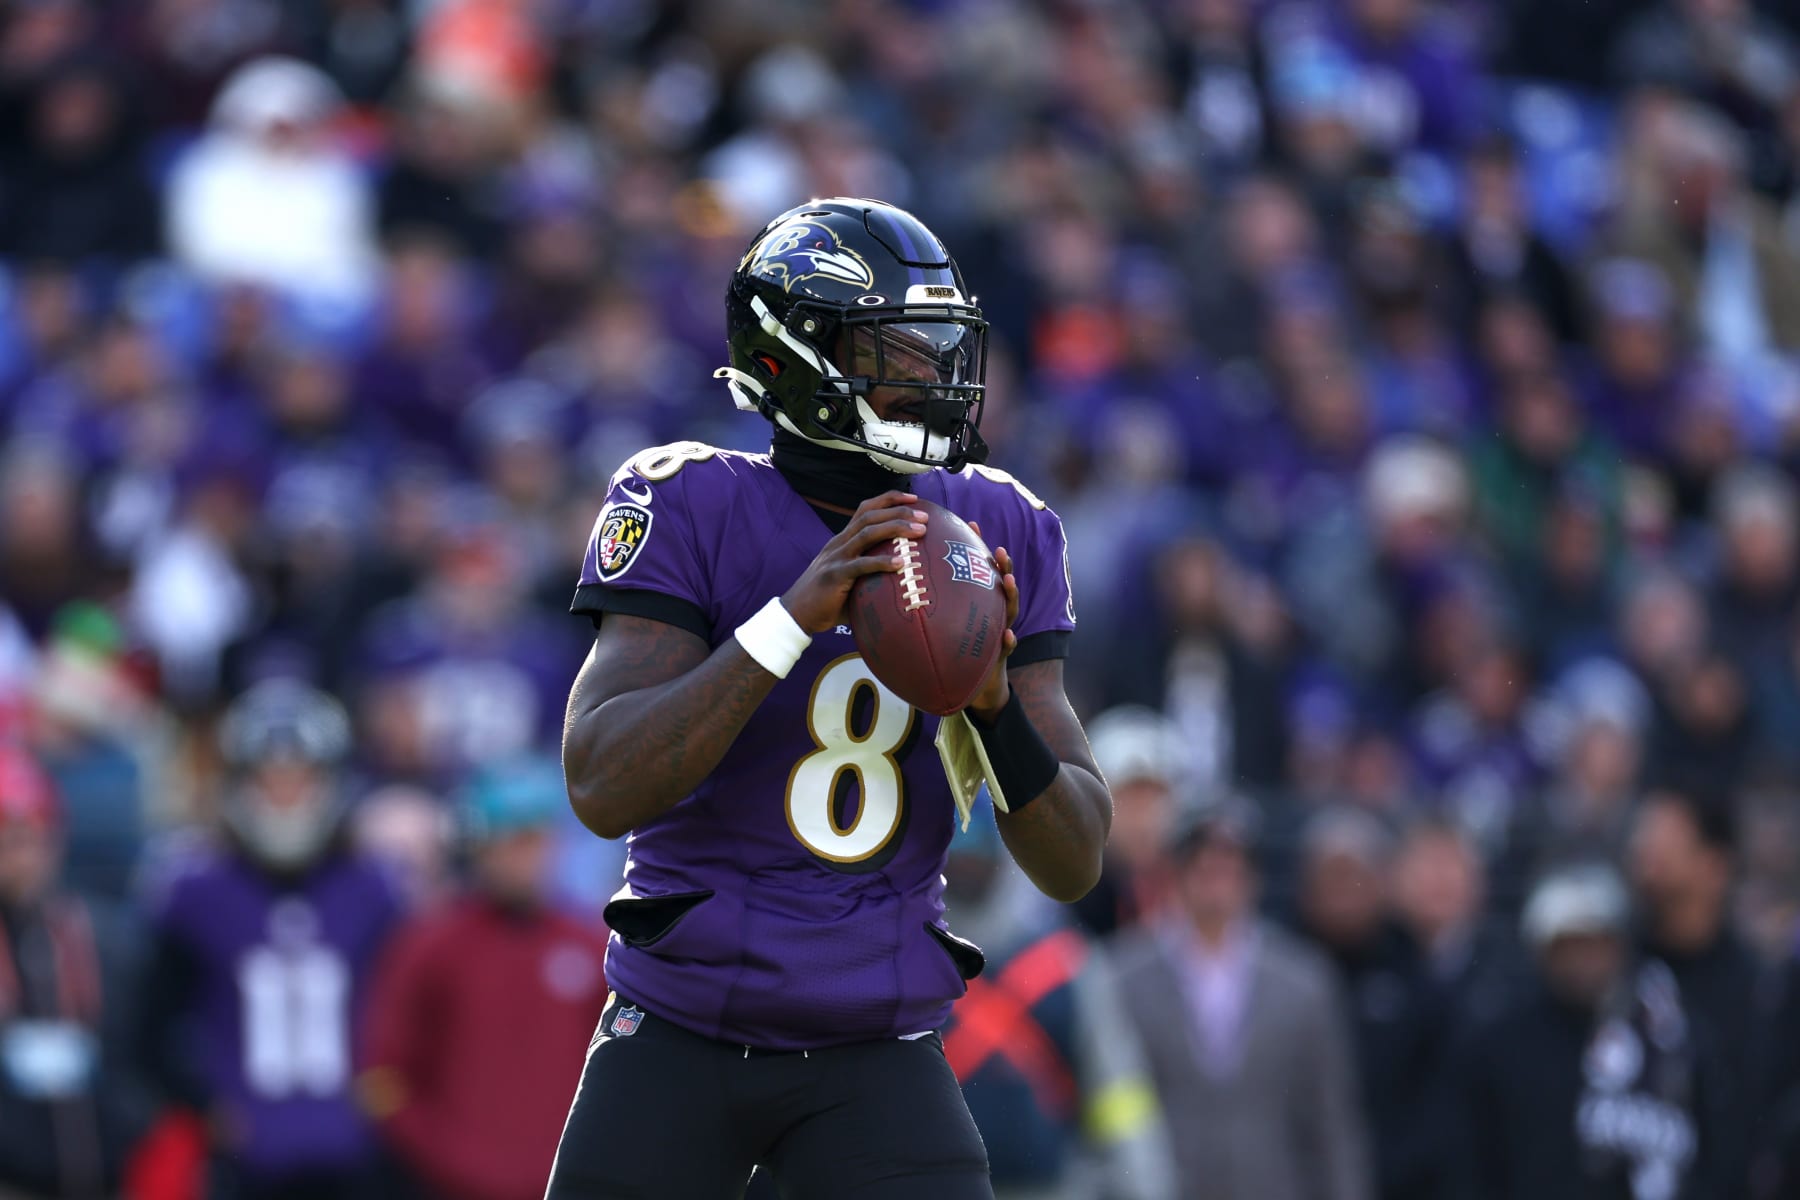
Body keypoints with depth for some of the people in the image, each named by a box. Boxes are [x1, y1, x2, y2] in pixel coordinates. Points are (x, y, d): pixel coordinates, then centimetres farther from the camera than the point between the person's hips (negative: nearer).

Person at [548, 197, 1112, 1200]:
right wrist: (794, 616, -30)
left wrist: (995, 700, -20)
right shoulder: (691, 509, -10)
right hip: (682, 1035, -2)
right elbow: (604, 790, -22)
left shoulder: (1000, 538, 1)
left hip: (875, 1060, 2)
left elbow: (1075, 865, 0)